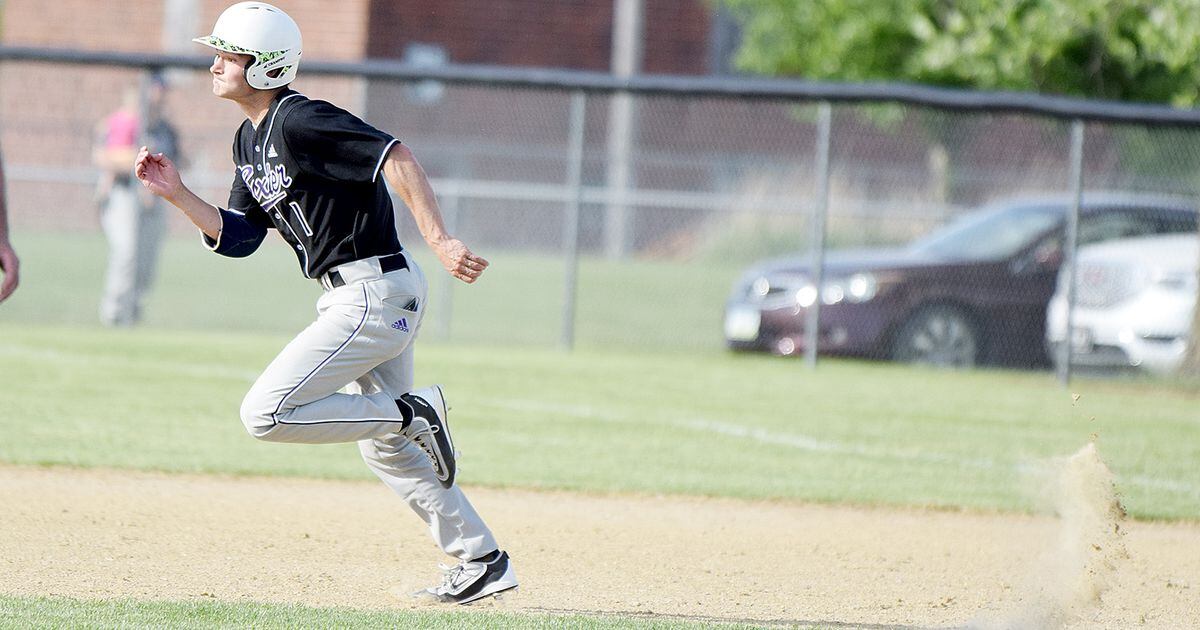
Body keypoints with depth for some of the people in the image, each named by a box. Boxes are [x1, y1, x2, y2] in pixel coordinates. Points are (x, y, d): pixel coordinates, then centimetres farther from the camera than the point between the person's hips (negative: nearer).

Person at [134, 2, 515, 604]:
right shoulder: (250, 141, 13)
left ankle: (413, 411, -5)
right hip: (365, 296, 10)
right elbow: (237, 236, 17)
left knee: (265, 414, -13)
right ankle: (482, 561, 24)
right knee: (384, 447, 18)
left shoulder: (300, 122, -17)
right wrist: (175, 194, 4)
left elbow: (396, 159, -25)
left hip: (374, 293, -10)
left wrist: (439, 241, -33)